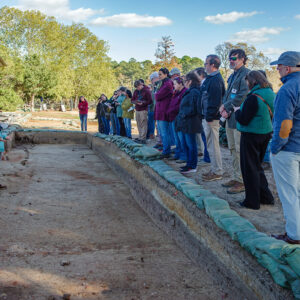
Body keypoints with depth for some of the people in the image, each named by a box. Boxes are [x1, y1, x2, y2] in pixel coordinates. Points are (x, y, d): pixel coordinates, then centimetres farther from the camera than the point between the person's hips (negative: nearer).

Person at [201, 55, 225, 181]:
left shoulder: (215, 80, -17)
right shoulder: (211, 78, 16)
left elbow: (215, 100, -23)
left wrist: (210, 116, -22)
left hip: (212, 118, -11)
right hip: (209, 116, 11)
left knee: (213, 145, -4)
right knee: (211, 144, 16)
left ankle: (217, 172, 5)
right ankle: (215, 169, 26)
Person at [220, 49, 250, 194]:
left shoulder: (246, 74, -10)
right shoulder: (232, 76, 20)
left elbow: (243, 96, -19)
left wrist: (226, 106, -11)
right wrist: (224, 109, 2)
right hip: (230, 117, 10)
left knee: (241, 150, -6)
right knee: (233, 149, 15)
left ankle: (243, 181, 2)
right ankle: (236, 178, 25)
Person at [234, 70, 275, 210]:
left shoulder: (253, 98, -21)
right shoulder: (271, 95, 6)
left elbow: (243, 120, -21)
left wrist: (237, 110, -1)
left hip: (251, 135, -9)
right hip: (266, 133, 9)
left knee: (250, 168, 3)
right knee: (257, 166, 21)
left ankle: (252, 201, 10)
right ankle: (266, 196, 25)